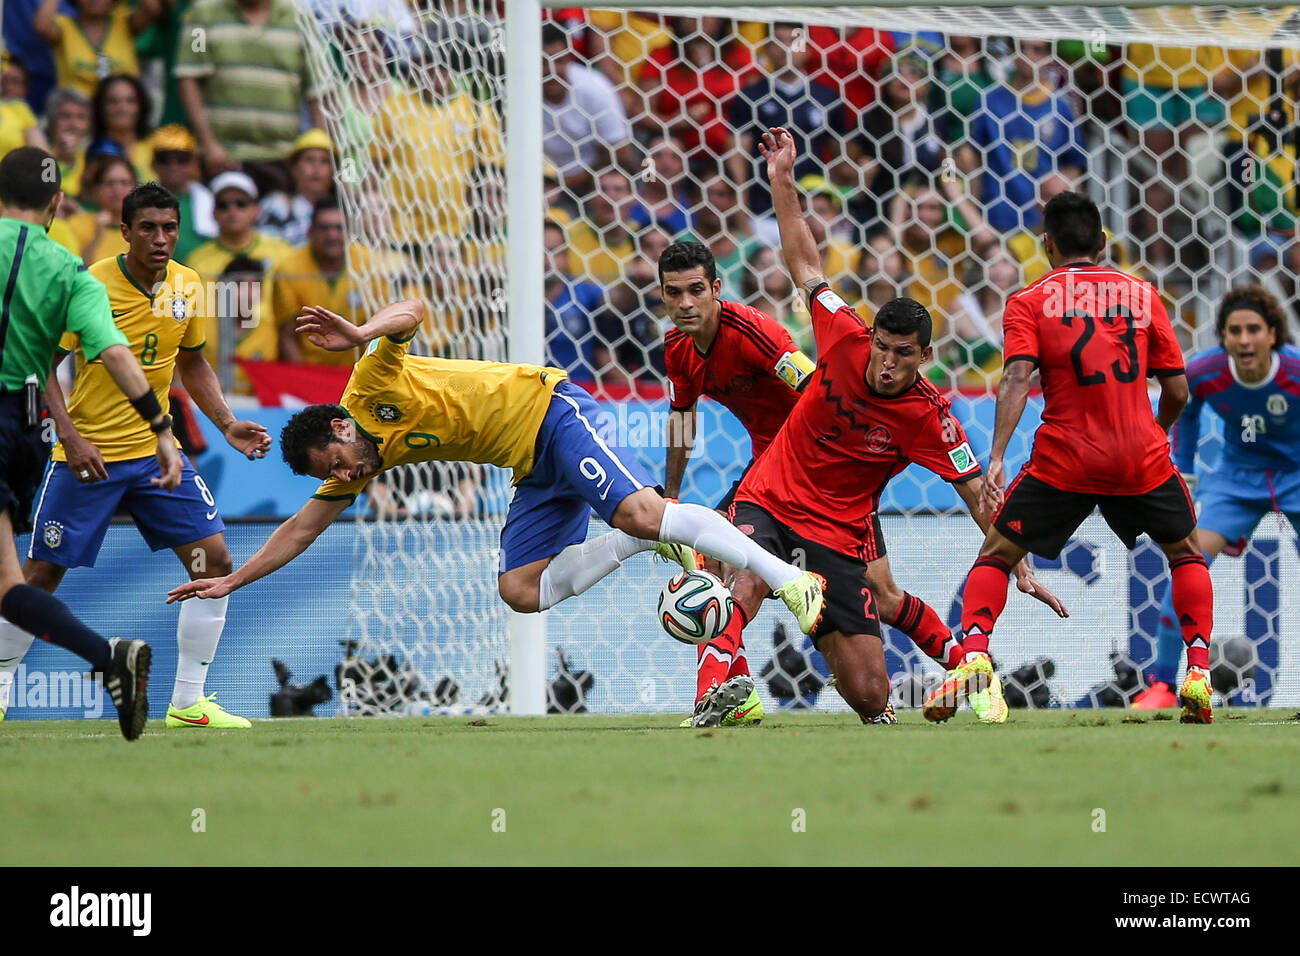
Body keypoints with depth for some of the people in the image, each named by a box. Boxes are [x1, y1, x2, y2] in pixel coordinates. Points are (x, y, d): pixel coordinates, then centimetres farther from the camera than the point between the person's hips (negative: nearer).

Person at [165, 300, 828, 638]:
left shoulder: (370, 387, -12)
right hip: (534, 469, 8)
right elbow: (303, 528, 21)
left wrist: (362, 335, -46)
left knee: (639, 512, -27)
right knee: (521, 591, -5)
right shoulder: (357, 466, 10)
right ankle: (653, 541, 0)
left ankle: (788, 578, -29)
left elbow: (411, 311, -27)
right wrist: (233, 581, 19)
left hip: (550, 411, -8)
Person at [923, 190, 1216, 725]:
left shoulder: (1029, 302, 4)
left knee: (996, 555, 13)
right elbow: (1177, 390, 10)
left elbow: (1017, 379, -12)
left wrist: (997, 456, -20)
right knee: (1187, 554, 23)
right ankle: (1199, 673, 10)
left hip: (1065, 459, -1)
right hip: (1142, 457, 2)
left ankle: (972, 657, -9)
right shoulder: (1142, 294, 10)